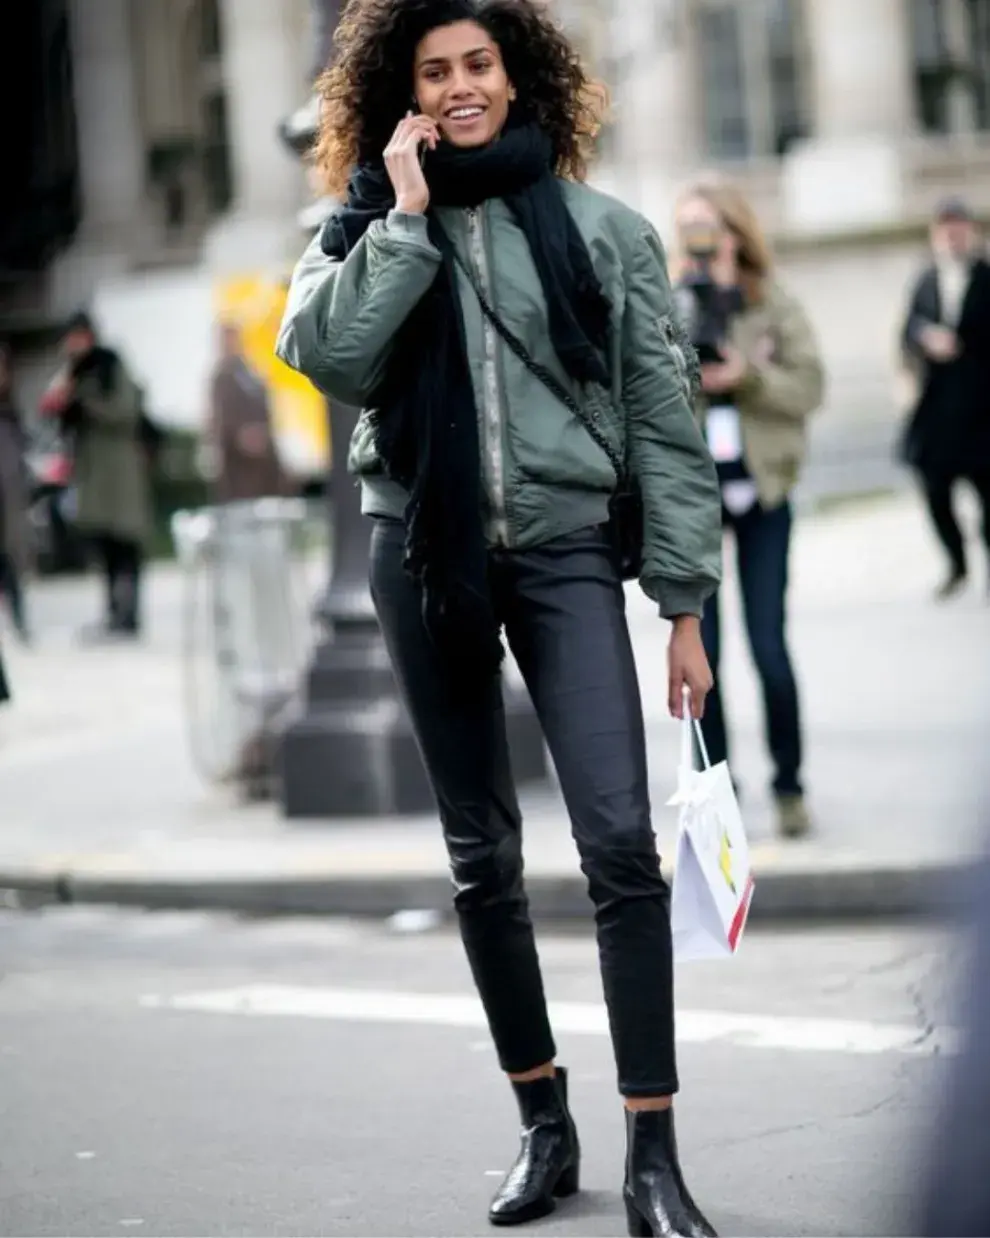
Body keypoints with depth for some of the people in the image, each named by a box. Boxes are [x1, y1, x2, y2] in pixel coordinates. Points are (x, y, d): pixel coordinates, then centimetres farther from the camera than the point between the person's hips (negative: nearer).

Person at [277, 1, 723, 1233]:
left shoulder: (602, 230, 3)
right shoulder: (370, 229, 7)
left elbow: (664, 420, 2)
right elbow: (324, 355, -13)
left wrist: (686, 602, -1)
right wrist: (405, 219, -11)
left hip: (564, 547, -2)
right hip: (424, 555, 2)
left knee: (620, 840, -13)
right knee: (482, 852, 8)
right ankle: (542, 1123, 19)